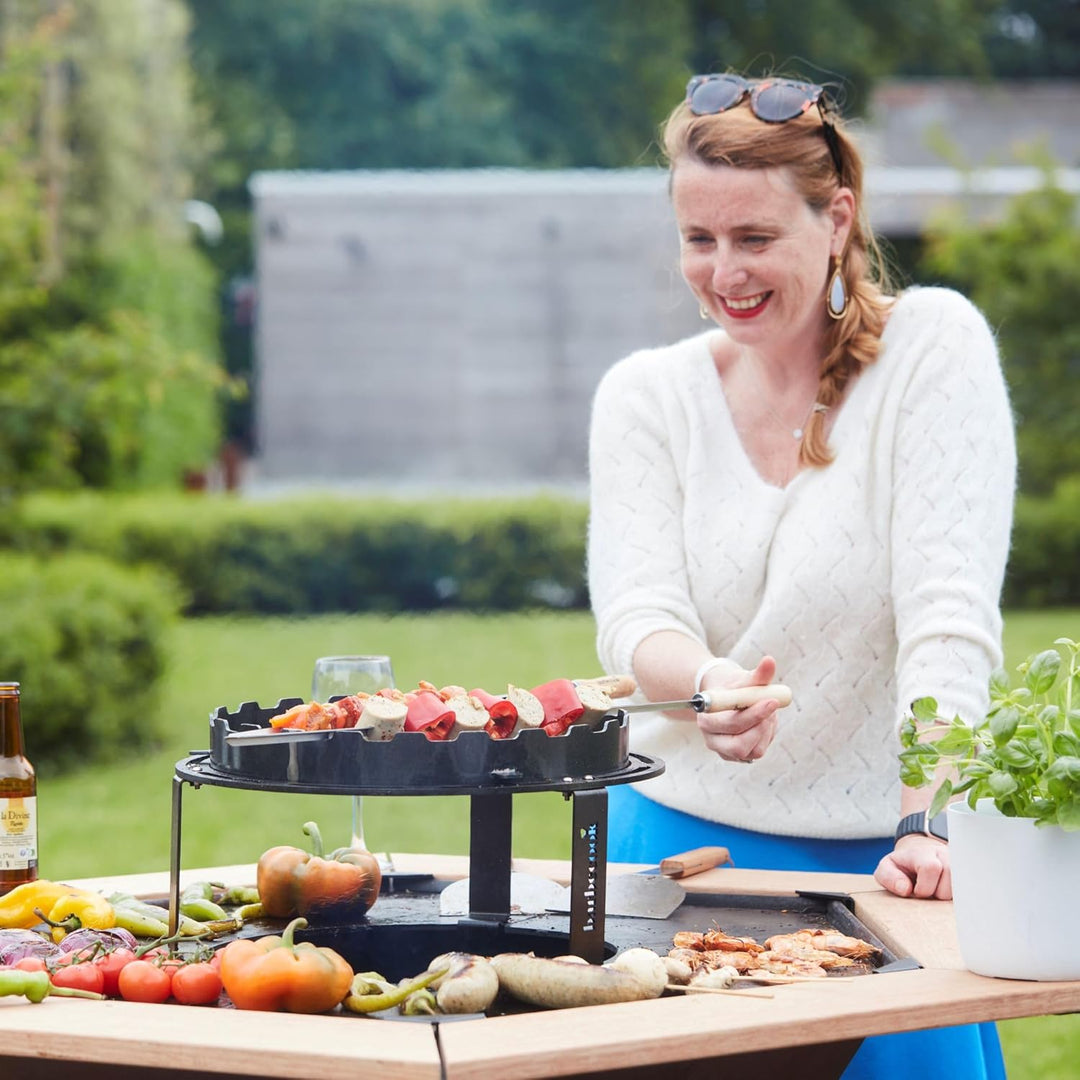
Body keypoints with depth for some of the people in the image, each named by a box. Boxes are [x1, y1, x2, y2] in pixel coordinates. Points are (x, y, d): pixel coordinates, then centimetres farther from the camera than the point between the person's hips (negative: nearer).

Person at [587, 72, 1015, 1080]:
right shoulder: (645, 395, 3)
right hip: (681, 834, 3)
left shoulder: (933, 345, -7)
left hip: (875, 855, -2)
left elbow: (950, 617, -15)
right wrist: (709, 683, -32)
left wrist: (926, 826, -26)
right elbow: (636, 617, -9)